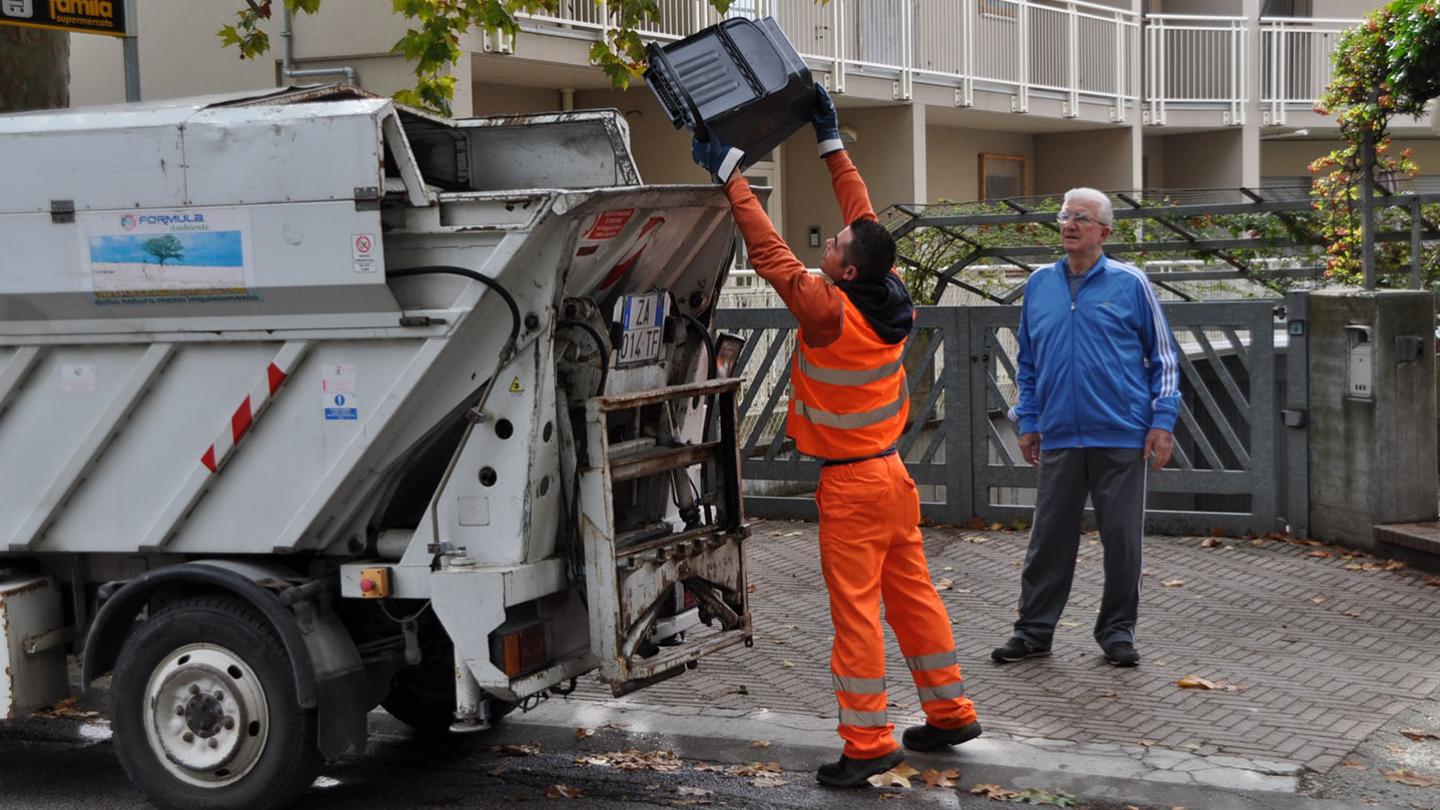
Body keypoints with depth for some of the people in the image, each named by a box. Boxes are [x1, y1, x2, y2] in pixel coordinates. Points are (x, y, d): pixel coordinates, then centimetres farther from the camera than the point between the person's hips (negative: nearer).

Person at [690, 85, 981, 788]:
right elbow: (865, 218, 9)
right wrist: (832, 142, 16)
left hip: (851, 484, -8)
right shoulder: (891, 296, -3)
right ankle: (950, 713, 23)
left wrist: (729, 174, -15)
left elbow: (770, 252, -20)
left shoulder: (828, 312, -22)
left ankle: (867, 742, -1)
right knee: (913, 595, 15)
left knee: (856, 610, -3)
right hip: (892, 472, 8)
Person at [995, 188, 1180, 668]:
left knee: (1122, 538, 3)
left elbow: (1163, 358, 4)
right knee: (1049, 537, 6)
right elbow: (1027, 361, 18)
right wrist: (1027, 420, 12)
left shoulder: (1130, 284, 0)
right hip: (1058, 438, 3)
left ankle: (1117, 632, 16)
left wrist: (1162, 421, -3)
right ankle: (1034, 630, 16)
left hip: (1121, 437, -2)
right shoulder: (1039, 284, 10)